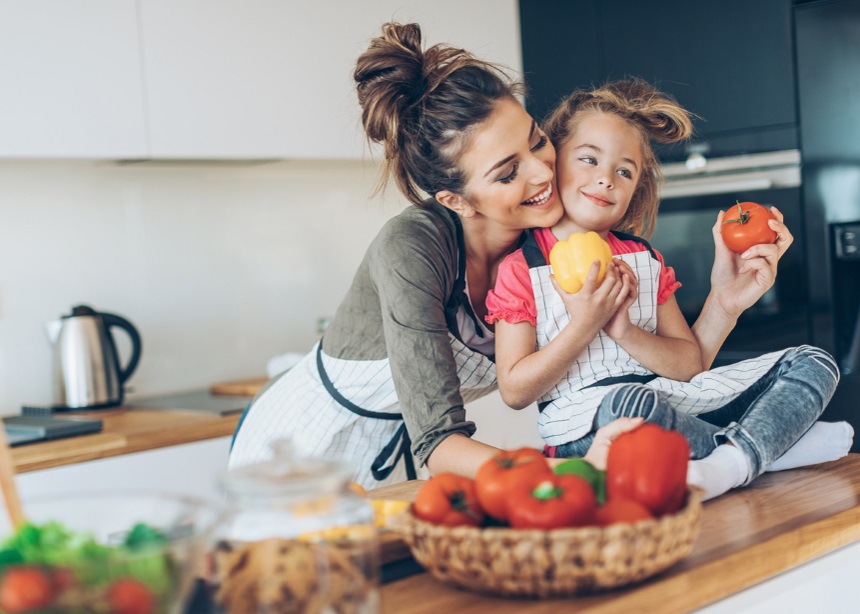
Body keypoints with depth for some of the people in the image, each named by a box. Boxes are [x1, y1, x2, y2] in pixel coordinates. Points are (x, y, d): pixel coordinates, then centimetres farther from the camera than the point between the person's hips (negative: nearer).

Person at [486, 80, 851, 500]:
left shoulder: (645, 260, 16)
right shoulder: (520, 268, 1)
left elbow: (690, 364, 8)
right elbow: (514, 391, -5)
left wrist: (626, 332, -10)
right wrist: (583, 326, -15)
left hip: (671, 401, 6)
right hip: (583, 426, -6)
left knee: (813, 363, -1)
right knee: (629, 402, -42)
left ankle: (732, 461, -30)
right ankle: (778, 446, -14)